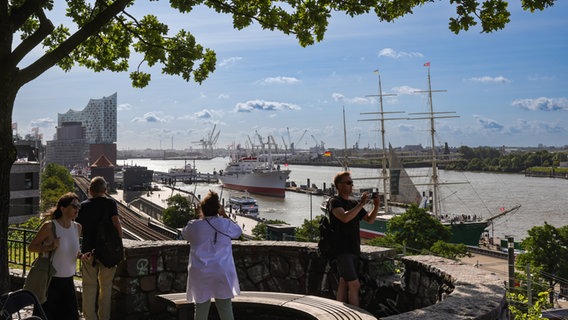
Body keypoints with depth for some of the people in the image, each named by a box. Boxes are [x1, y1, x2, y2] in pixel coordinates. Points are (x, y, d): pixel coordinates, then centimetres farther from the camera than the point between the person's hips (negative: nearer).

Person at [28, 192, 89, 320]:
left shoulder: (77, 227, 3)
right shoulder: (49, 226, -15)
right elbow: (31, 247, -7)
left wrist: (81, 256, -3)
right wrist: (50, 247, -23)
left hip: (68, 280, 5)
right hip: (50, 280, -5)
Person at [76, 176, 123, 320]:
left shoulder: (84, 206, 1)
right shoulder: (110, 203, -5)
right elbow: (117, 225, -13)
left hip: (89, 251, 1)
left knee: (89, 286, 9)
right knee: (106, 285, 13)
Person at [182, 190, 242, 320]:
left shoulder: (194, 226, -7)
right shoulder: (225, 224, -8)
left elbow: (185, 234, 16)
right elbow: (238, 232, 13)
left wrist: (200, 218, 15)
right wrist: (225, 215, 14)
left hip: (200, 274, 1)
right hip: (222, 273, -1)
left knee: (201, 309, 12)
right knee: (226, 309, 8)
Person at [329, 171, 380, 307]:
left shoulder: (354, 203, 16)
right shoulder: (334, 202, -8)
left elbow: (369, 219, 14)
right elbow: (345, 217, -26)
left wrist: (376, 206, -3)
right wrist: (361, 204, -22)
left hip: (354, 249, 8)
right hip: (342, 250, -8)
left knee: (344, 283, 11)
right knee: (354, 284, -11)